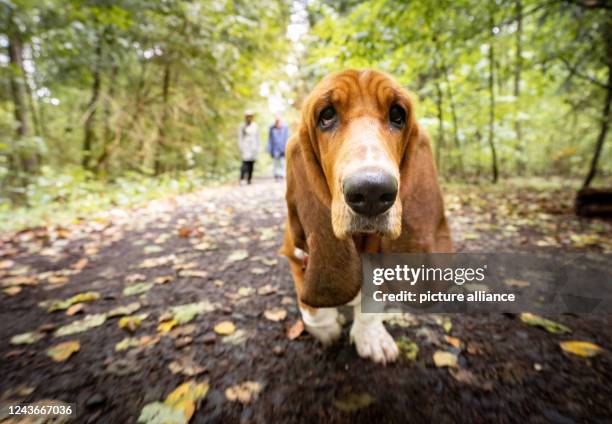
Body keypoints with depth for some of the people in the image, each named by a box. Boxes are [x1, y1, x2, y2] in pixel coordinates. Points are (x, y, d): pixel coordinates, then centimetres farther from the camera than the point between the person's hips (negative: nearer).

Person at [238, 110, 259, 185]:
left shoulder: (255, 126, 11)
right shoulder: (242, 126, 1)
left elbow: (257, 137, 15)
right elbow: (240, 137, 1)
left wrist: (257, 148, 10)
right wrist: (241, 148, -5)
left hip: (253, 147, 4)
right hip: (246, 148, -4)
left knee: (252, 164, 2)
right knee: (245, 162, -16)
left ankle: (249, 179, 9)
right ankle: (242, 179, -19)